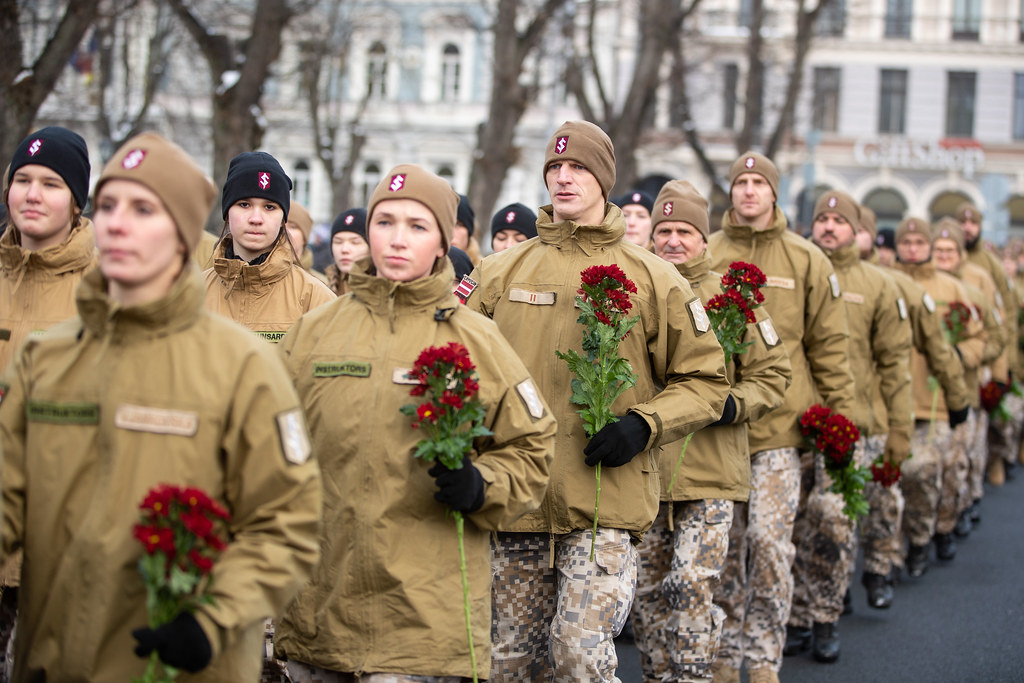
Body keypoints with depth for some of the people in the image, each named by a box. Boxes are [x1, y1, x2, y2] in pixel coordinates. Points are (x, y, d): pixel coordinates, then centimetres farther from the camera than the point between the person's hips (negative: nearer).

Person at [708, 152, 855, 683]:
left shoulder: (806, 260, 5)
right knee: (723, 545, 7)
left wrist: (840, 415, 2)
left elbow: (828, 344, 6)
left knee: (770, 541, -8)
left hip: (782, 425, -1)